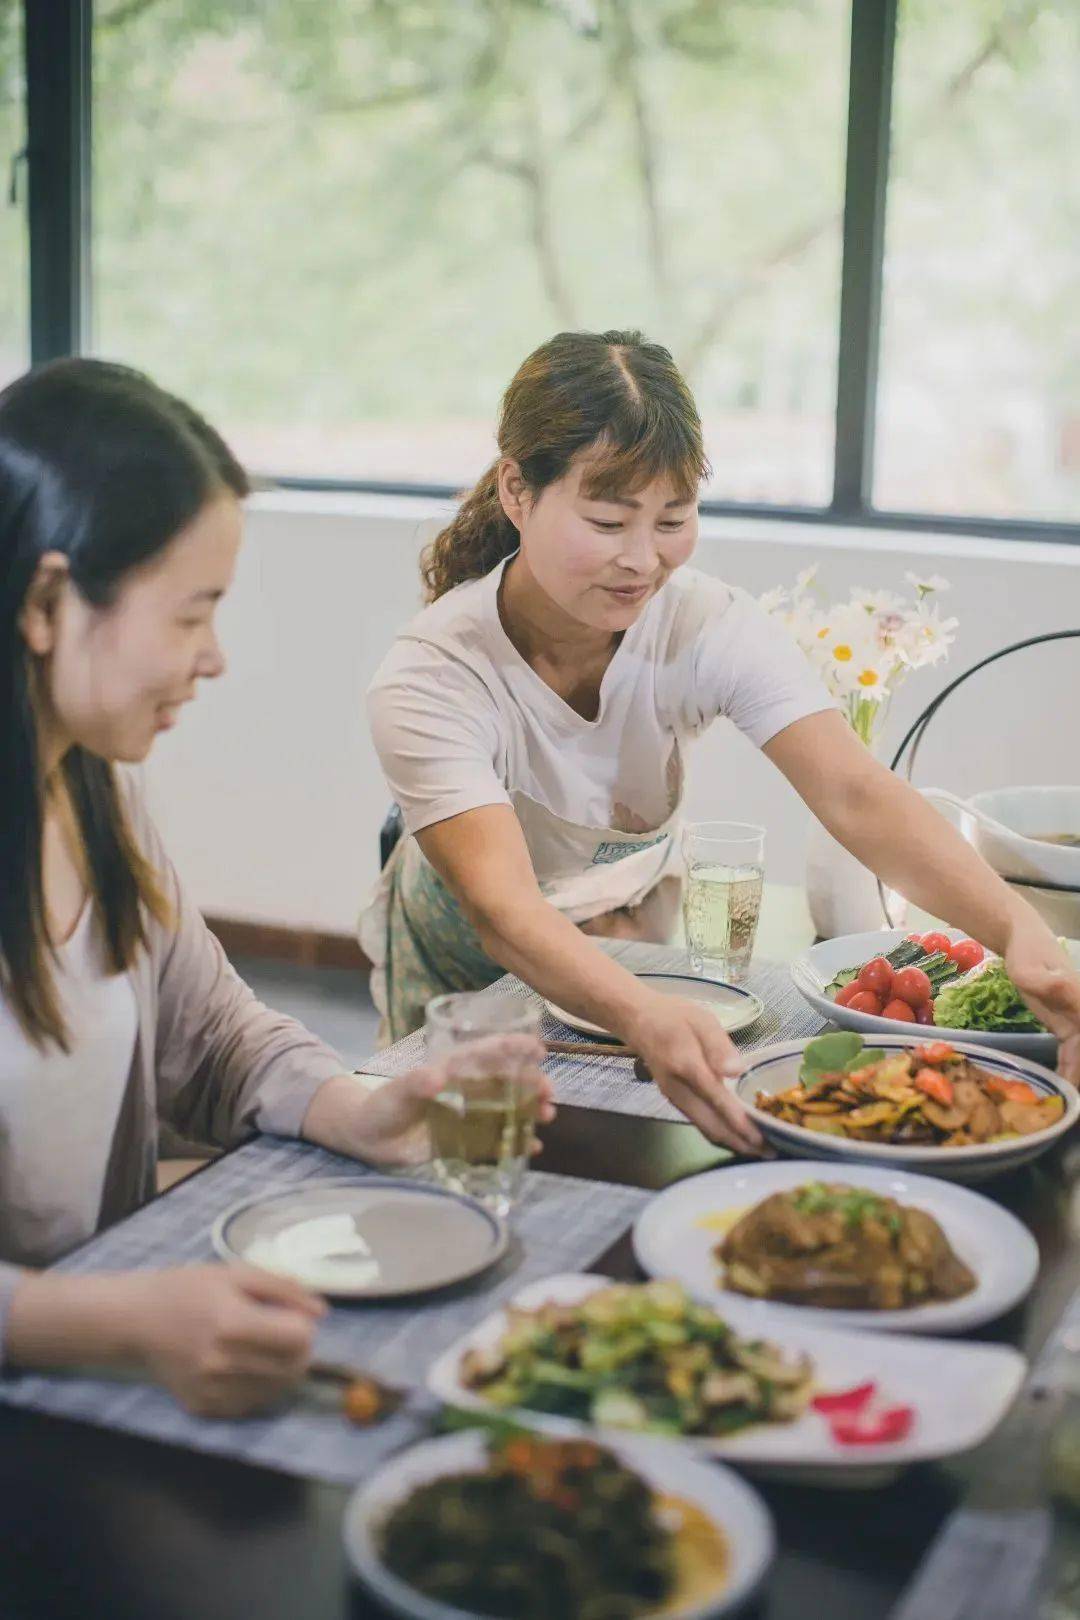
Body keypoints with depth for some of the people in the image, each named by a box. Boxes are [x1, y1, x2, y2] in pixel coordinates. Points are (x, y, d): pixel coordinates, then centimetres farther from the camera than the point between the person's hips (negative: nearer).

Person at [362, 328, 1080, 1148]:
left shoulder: (709, 627, -19)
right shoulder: (430, 680, -28)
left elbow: (856, 793, -32)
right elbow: (502, 906, -41)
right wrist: (645, 1017, -62)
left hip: (637, 964, 2)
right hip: (465, 995, -2)